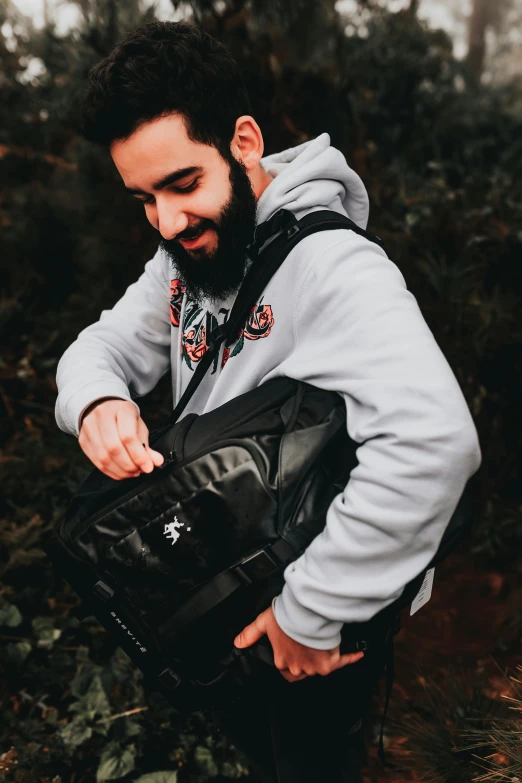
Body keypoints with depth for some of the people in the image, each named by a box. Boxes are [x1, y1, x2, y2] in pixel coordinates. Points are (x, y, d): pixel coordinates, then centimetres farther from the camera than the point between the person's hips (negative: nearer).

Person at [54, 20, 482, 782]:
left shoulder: (329, 267, -31)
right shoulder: (187, 255, -3)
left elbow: (433, 441, -44)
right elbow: (106, 344, 4)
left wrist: (310, 612, -34)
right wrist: (95, 401, -21)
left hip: (320, 629, -7)